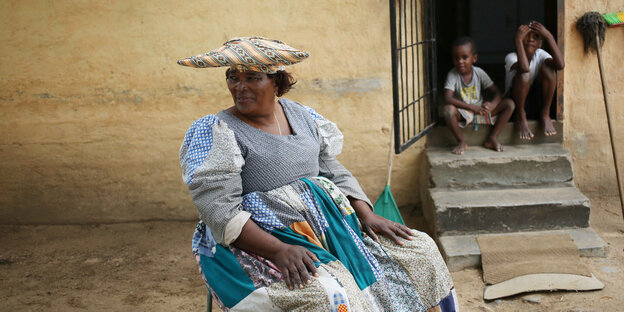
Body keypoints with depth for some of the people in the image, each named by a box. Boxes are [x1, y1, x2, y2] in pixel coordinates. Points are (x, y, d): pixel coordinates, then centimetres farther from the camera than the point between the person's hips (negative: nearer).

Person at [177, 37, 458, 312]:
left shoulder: (302, 116, 11)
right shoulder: (214, 133, -7)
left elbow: (335, 172, 15)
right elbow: (220, 212, -16)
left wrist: (367, 216, -1)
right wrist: (278, 250, -27)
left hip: (328, 225, 7)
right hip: (257, 244, -6)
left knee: (421, 248, 0)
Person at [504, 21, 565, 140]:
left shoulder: (540, 55, -5)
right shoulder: (511, 57, -16)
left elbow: (560, 65, -27)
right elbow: (524, 68, -42)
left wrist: (548, 36, -27)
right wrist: (518, 40, -36)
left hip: (534, 102, 4)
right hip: (514, 103, -4)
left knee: (548, 68, -20)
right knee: (524, 74, -33)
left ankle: (545, 114, -9)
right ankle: (521, 117, -15)